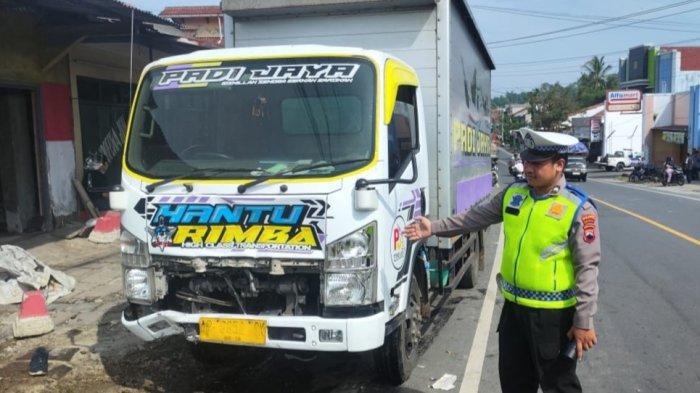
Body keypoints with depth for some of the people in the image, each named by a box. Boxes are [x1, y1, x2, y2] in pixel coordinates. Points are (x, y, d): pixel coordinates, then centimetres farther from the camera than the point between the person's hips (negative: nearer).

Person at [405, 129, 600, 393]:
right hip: (514, 306, 6)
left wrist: (584, 321, -15)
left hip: (553, 313, -5)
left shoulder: (578, 208, -16)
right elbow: (476, 217, 12)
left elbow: (587, 268, -15)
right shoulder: (512, 194, 2)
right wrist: (434, 227, 6)